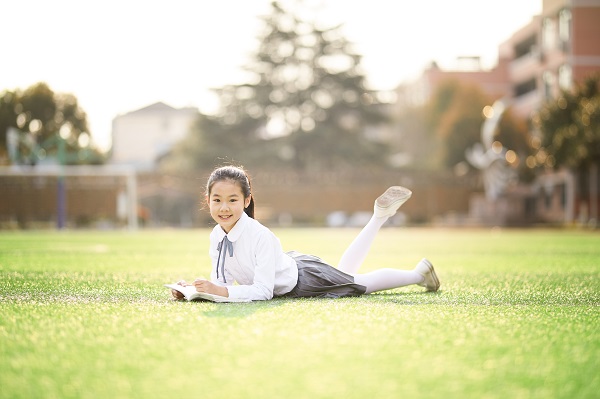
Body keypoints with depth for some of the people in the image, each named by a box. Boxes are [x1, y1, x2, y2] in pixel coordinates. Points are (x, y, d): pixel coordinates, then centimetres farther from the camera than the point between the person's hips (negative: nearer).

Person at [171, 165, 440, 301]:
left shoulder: (261, 236, -38)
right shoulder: (216, 237, -18)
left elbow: (264, 291, -39)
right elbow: (221, 280, -12)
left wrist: (223, 292, -51)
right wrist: (193, 289, -31)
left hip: (306, 279, -7)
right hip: (291, 266, 7)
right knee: (345, 271, 32)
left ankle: (418, 273, 39)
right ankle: (379, 217, 46)